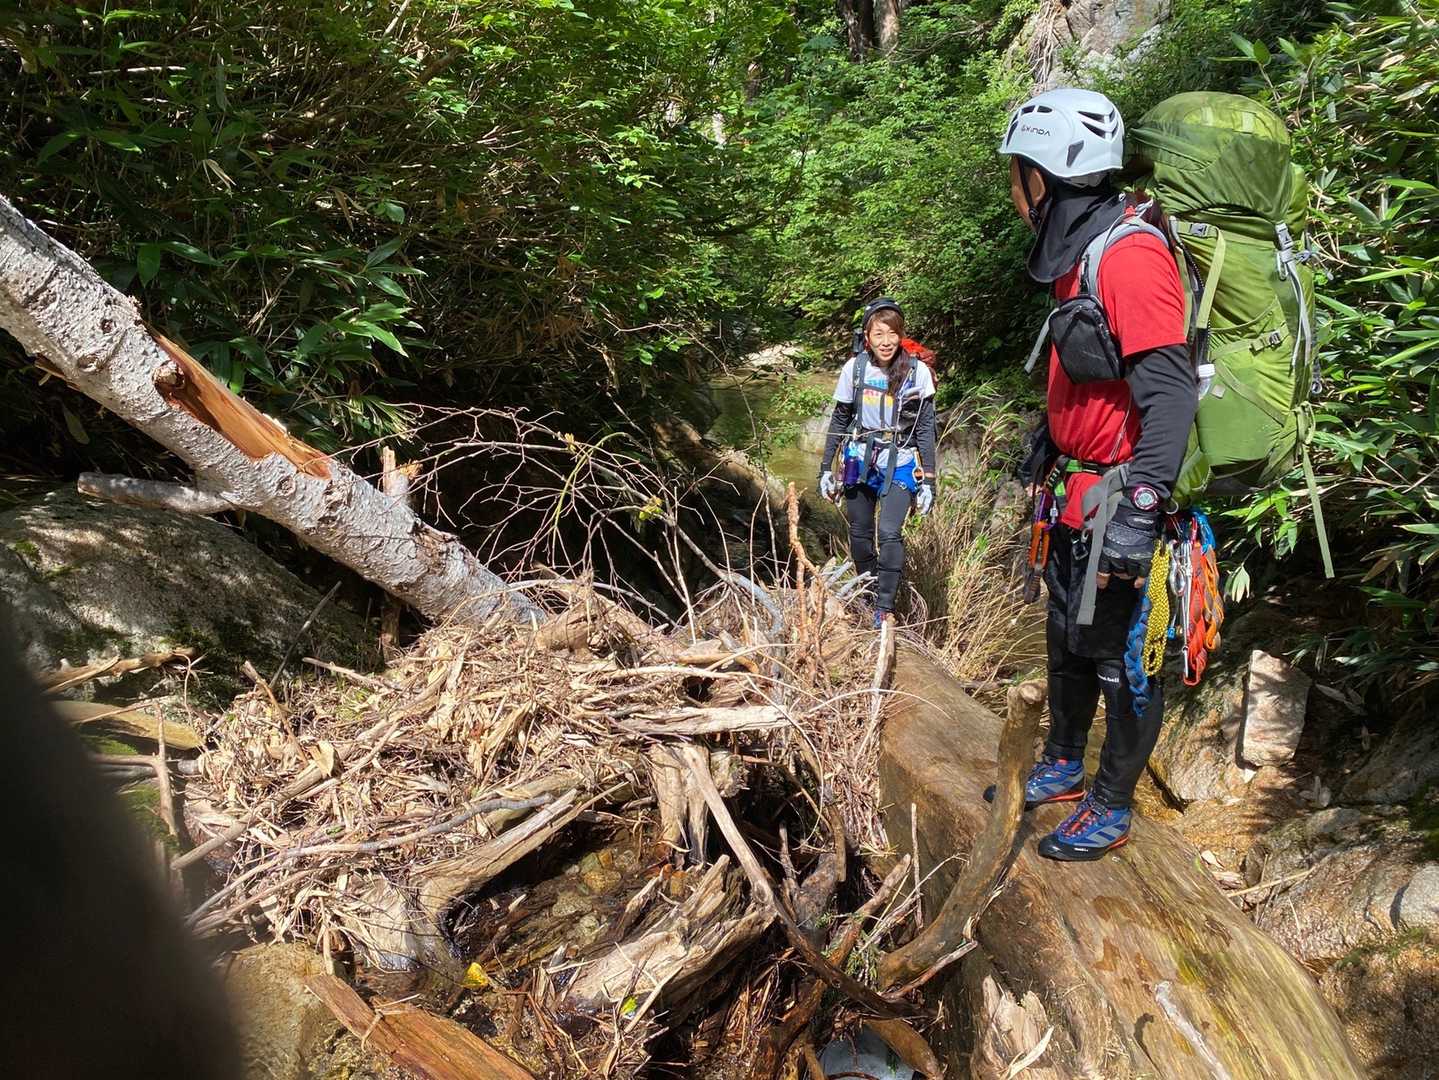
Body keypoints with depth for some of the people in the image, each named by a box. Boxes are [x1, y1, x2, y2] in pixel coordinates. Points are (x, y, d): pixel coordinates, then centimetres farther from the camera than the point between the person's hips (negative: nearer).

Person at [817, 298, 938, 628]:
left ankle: (885, 608, -3)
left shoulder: (917, 371, -10)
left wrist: (928, 480, -8)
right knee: (859, 534, 8)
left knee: (889, 532, -17)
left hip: (899, 464, -3)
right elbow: (839, 420, 6)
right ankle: (868, 597, 29)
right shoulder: (855, 367, -4)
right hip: (859, 461, 3)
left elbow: (925, 428, -5)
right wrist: (826, 467, 5)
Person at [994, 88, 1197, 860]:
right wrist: (1043, 451, 27)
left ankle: (1109, 811, 21)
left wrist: (1135, 514, -29)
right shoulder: (1078, 254, 10)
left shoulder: (1128, 254, -21)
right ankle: (1063, 767, 40)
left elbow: (1170, 396, -27)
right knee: (1068, 639, 21)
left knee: (1125, 658, 6)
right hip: (1076, 496, 10)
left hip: (1120, 499, -10)